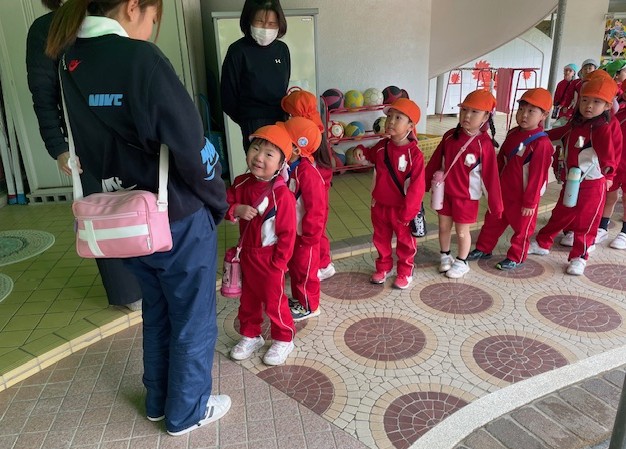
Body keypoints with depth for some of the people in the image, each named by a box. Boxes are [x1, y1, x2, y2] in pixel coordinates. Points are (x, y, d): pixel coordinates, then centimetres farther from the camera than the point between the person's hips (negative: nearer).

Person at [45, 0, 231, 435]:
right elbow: (190, 146, -22)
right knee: (193, 319, 14)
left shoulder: (69, 61, 3)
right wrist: (219, 201, -7)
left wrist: (121, 189, 16)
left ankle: (158, 400, 43)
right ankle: (187, 411, 33)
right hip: (179, 219, -7)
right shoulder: (139, 58, -20)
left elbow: (85, 145, 9)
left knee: (157, 310, 26)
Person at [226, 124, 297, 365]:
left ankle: (284, 339, 31)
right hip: (247, 254, 6)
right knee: (248, 298, 21)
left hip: (270, 258, -6)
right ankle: (250, 335, 42)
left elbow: (287, 232, -19)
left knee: (274, 301, 9)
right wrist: (237, 209, -22)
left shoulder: (281, 194, -23)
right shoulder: (241, 183, -5)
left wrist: (278, 261, -16)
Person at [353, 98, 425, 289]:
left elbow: (416, 187, -22)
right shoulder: (382, 145, -5)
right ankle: (383, 268, 41)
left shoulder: (414, 154, -23)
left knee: (405, 242, 16)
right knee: (381, 239, 21)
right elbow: (373, 155, 21)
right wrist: (362, 151, -1)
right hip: (379, 205, 5)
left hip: (401, 208, -5)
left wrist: (407, 212, -21)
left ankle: (405, 272, 35)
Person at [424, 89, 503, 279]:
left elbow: (491, 176, -14)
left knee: (462, 232, 10)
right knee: (444, 227, 16)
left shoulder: (484, 143, -17)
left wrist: (496, 204, -12)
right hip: (445, 192, 4)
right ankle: (445, 257, 39)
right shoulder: (449, 136, -5)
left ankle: (461, 263, 32)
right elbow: (435, 162, 4)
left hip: (467, 196, -4)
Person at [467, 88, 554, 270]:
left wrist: (530, 202, -16)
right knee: (492, 220, 18)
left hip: (523, 197, -7)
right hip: (503, 191, 7)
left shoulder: (541, 143, -22)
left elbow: (537, 176, -20)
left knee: (522, 228, 13)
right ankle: (483, 249, 34)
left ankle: (516, 257, 29)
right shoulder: (513, 134, 2)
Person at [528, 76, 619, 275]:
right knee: (559, 216, 21)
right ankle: (542, 244, 35)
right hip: (571, 182, 6)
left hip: (592, 184, -6)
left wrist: (609, 171, -36)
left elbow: (607, 152, -26)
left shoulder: (602, 128, -17)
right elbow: (559, 133, 21)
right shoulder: (574, 124, 3)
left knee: (585, 223, 6)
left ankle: (579, 257, 20)